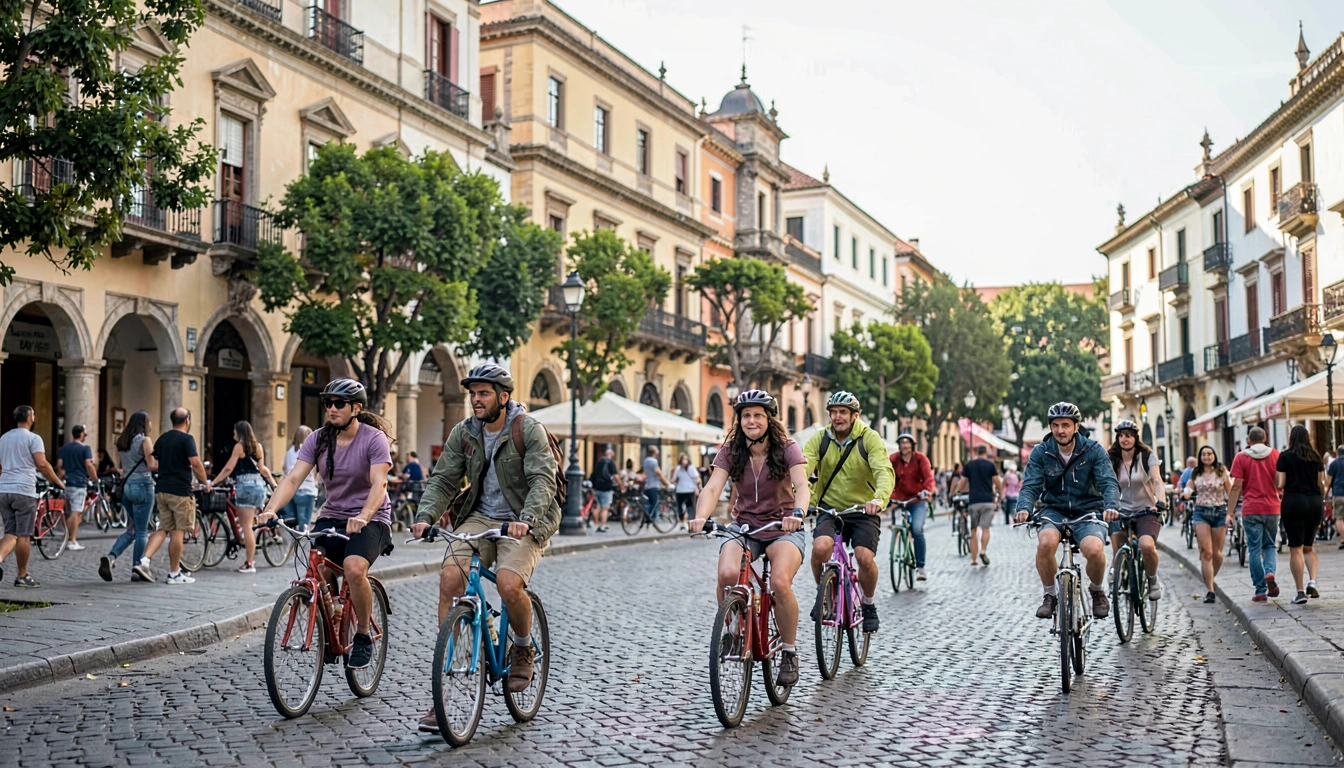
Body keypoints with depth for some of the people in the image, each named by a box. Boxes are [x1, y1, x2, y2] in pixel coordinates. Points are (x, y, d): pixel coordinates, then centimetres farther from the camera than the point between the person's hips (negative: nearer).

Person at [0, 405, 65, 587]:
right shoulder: (33, 438, -5)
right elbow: (42, 464, -16)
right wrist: (58, 482, -6)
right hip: (23, 490, -6)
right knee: (24, 535, 1)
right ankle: (23, 576, 6)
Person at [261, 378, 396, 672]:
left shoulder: (374, 439, -11)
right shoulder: (318, 439, 1)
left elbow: (378, 483, -23)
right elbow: (293, 478, -9)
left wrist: (363, 517, -42)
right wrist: (271, 509, -27)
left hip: (370, 519, -5)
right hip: (332, 516, 5)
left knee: (354, 568, -30)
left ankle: (364, 637, -9)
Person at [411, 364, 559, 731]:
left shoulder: (529, 430, -10)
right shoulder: (464, 433, 5)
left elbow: (543, 479, -20)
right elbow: (443, 478, 1)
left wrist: (526, 519, -37)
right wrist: (425, 516, -17)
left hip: (524, 524, -4)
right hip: (480, 518, 4)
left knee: (508, 584, -30)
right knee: (450, 577, -20)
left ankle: (523, 648, 6)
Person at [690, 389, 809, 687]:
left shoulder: (786, 449, -9)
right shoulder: (731, 451, -3)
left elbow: (802, 486, -23)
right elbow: (712, 488, -16)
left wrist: (797, 513, -45)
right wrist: (700, 517, -36)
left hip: (783, 528, -2)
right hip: (744, 527, 2)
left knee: (780, 583, -29)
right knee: (727, 573, -30)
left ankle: (789, 652, -5)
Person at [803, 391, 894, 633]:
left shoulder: (870, 438, -10)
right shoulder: (820, 439, -4)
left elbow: (884, 471, -24)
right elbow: (802, 469, -18)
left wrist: (879, 498, -45)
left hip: (863, 511, -1)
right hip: (829, 508, 1)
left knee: (865, 558, -20)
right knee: (821, 547, -26)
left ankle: (868, 604, 10)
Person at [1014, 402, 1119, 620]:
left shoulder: (1093, 450, -6)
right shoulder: (1040, 452, -3)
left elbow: (1109, 482, -15)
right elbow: (1030, 485, -11)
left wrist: (1111, 506, -37)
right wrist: (1024, 508, -33)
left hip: (1087, 512, -1)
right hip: (1054, 511, 1)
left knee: (1094, 550, -31)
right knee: (1045, 543, -33)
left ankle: (1097, 591, 3)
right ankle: (1050, 595, -7)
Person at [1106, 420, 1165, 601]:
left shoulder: (1147, 456, -3)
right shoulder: (1111, 460, 3)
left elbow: (1157, 480, -13)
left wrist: (1160, 502, -31)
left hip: (1146, 511, -2)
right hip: (1122, 511, 2)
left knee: (1146, 545, -28)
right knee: (1118, 554, -14)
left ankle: (1153, 580, -1)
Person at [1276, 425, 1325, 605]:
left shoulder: (1285, 457, -4)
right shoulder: (1316, 457, 8)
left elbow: (1279, 484, -8)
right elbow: (1321, 484, 9)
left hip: (1293, 502, -4)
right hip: (1315, 502, 4)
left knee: (1296, 549, 0)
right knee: (1309, 546, 17)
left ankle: (1300, 591, -2)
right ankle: (1312, 581, -4)